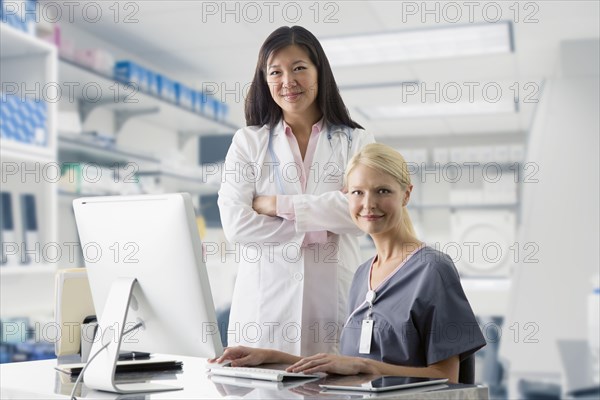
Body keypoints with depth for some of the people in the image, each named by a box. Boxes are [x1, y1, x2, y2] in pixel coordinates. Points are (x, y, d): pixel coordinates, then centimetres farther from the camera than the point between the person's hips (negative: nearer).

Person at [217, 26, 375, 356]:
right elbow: (235, 223, -4)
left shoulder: (356, 142, 9)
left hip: (333, 305, 0)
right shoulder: (247, 141, 9)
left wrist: (278, 204, -7)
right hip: (265, 308, 0)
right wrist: (319, 230, -7)